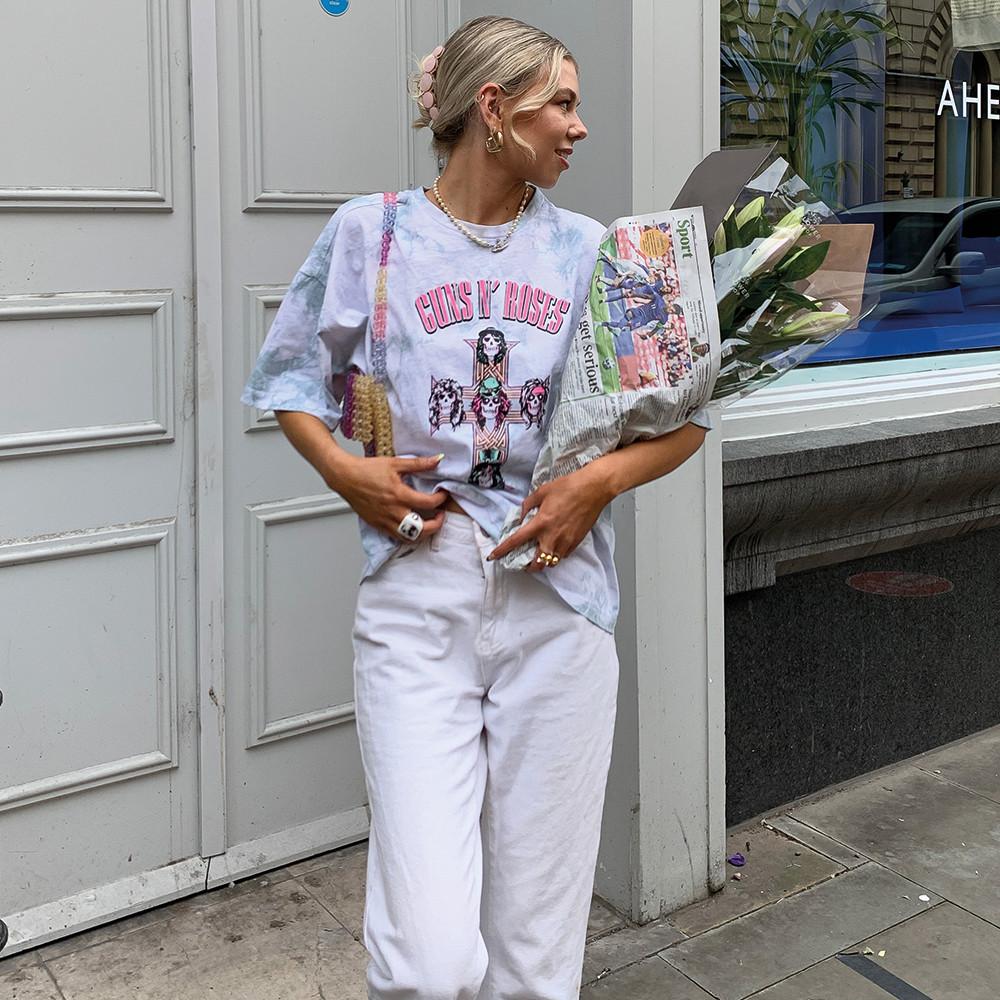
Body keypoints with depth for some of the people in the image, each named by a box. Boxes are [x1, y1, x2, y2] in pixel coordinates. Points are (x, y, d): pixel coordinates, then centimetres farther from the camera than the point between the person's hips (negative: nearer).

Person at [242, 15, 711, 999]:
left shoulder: (591, 253, 8)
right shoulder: (370, 231, 4)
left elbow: (686, 418, 9)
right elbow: (293, 380, 13)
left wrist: (604, 478, -10)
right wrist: (344, 470, -6)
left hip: (557, 599, 2)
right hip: (417, 596, -2)